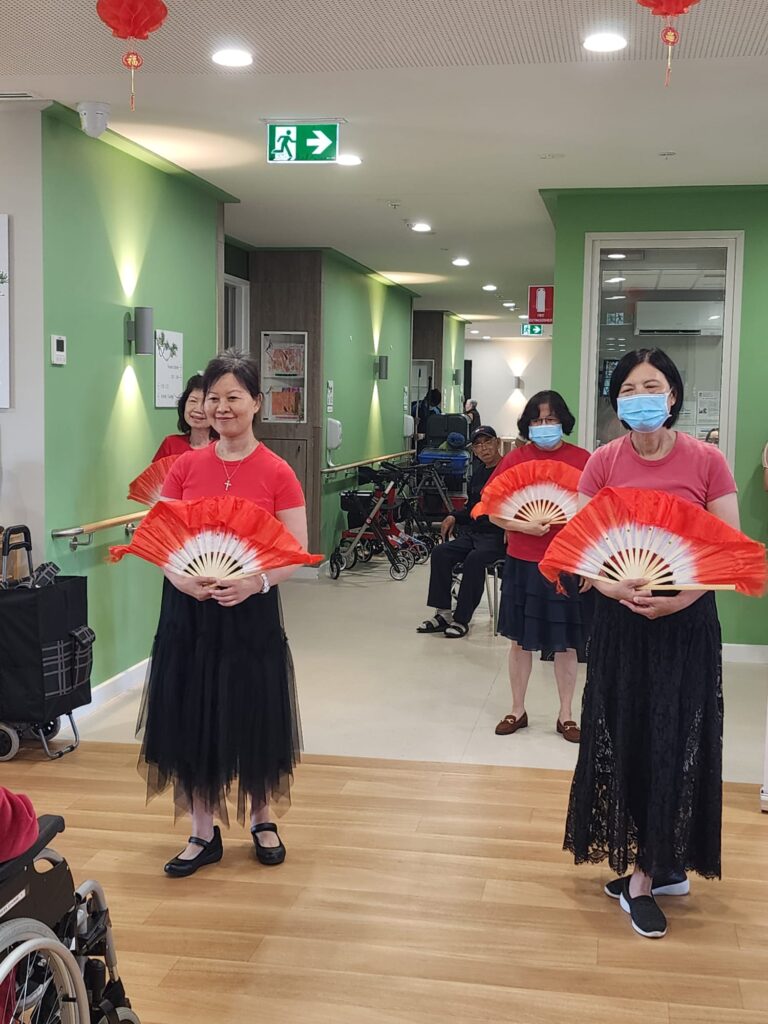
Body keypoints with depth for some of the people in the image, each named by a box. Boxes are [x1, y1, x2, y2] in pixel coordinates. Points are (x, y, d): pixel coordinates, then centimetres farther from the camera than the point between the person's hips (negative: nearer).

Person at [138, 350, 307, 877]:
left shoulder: (277, 473, -7)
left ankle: (262, 821, 33)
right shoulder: (185, 466, 2)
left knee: (256, 720, 8)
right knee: (192, 722, 8)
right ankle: (204, 835, 25)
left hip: (251, 611, -2)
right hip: (189, 611, 3)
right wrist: (182, 577, -17)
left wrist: (258, 581, -25)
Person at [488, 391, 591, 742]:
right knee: (521, 640, 11)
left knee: (566, 643, 8)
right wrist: (525, 526, -15)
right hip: (523, 562, 1)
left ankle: (566, 715, 22)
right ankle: (518, 710, 26)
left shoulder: (582, 459, -2)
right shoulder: (515, 459, -1)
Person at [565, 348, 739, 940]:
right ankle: (665, 867, 25)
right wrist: (621, 589, -19)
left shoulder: (707, 461, -6)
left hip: (688, 623, -2)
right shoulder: (603, 464, -1)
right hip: (620, 620, 2)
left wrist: (680, 596, -19)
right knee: (623, 740, 6)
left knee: (675, 744, 1)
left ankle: (644, 876, 15)